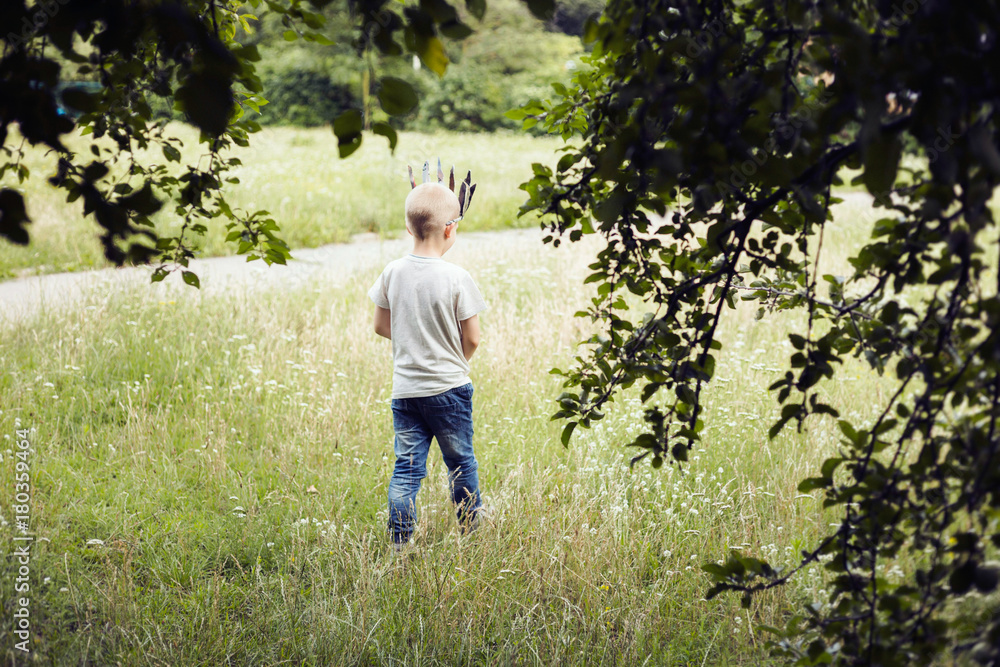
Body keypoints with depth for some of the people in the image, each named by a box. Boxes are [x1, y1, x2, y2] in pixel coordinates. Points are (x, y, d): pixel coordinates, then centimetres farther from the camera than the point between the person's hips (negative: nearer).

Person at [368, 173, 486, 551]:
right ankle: (471, 534, 25)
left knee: (406, 467, 6)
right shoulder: (457, 278, -14)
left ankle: (399, 543, 2)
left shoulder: (393, 273, -3)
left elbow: (381, 326, 8)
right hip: (449, 387, -3)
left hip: (404, 388, 3)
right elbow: (472, 338, -9)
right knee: (460, 463, 13)